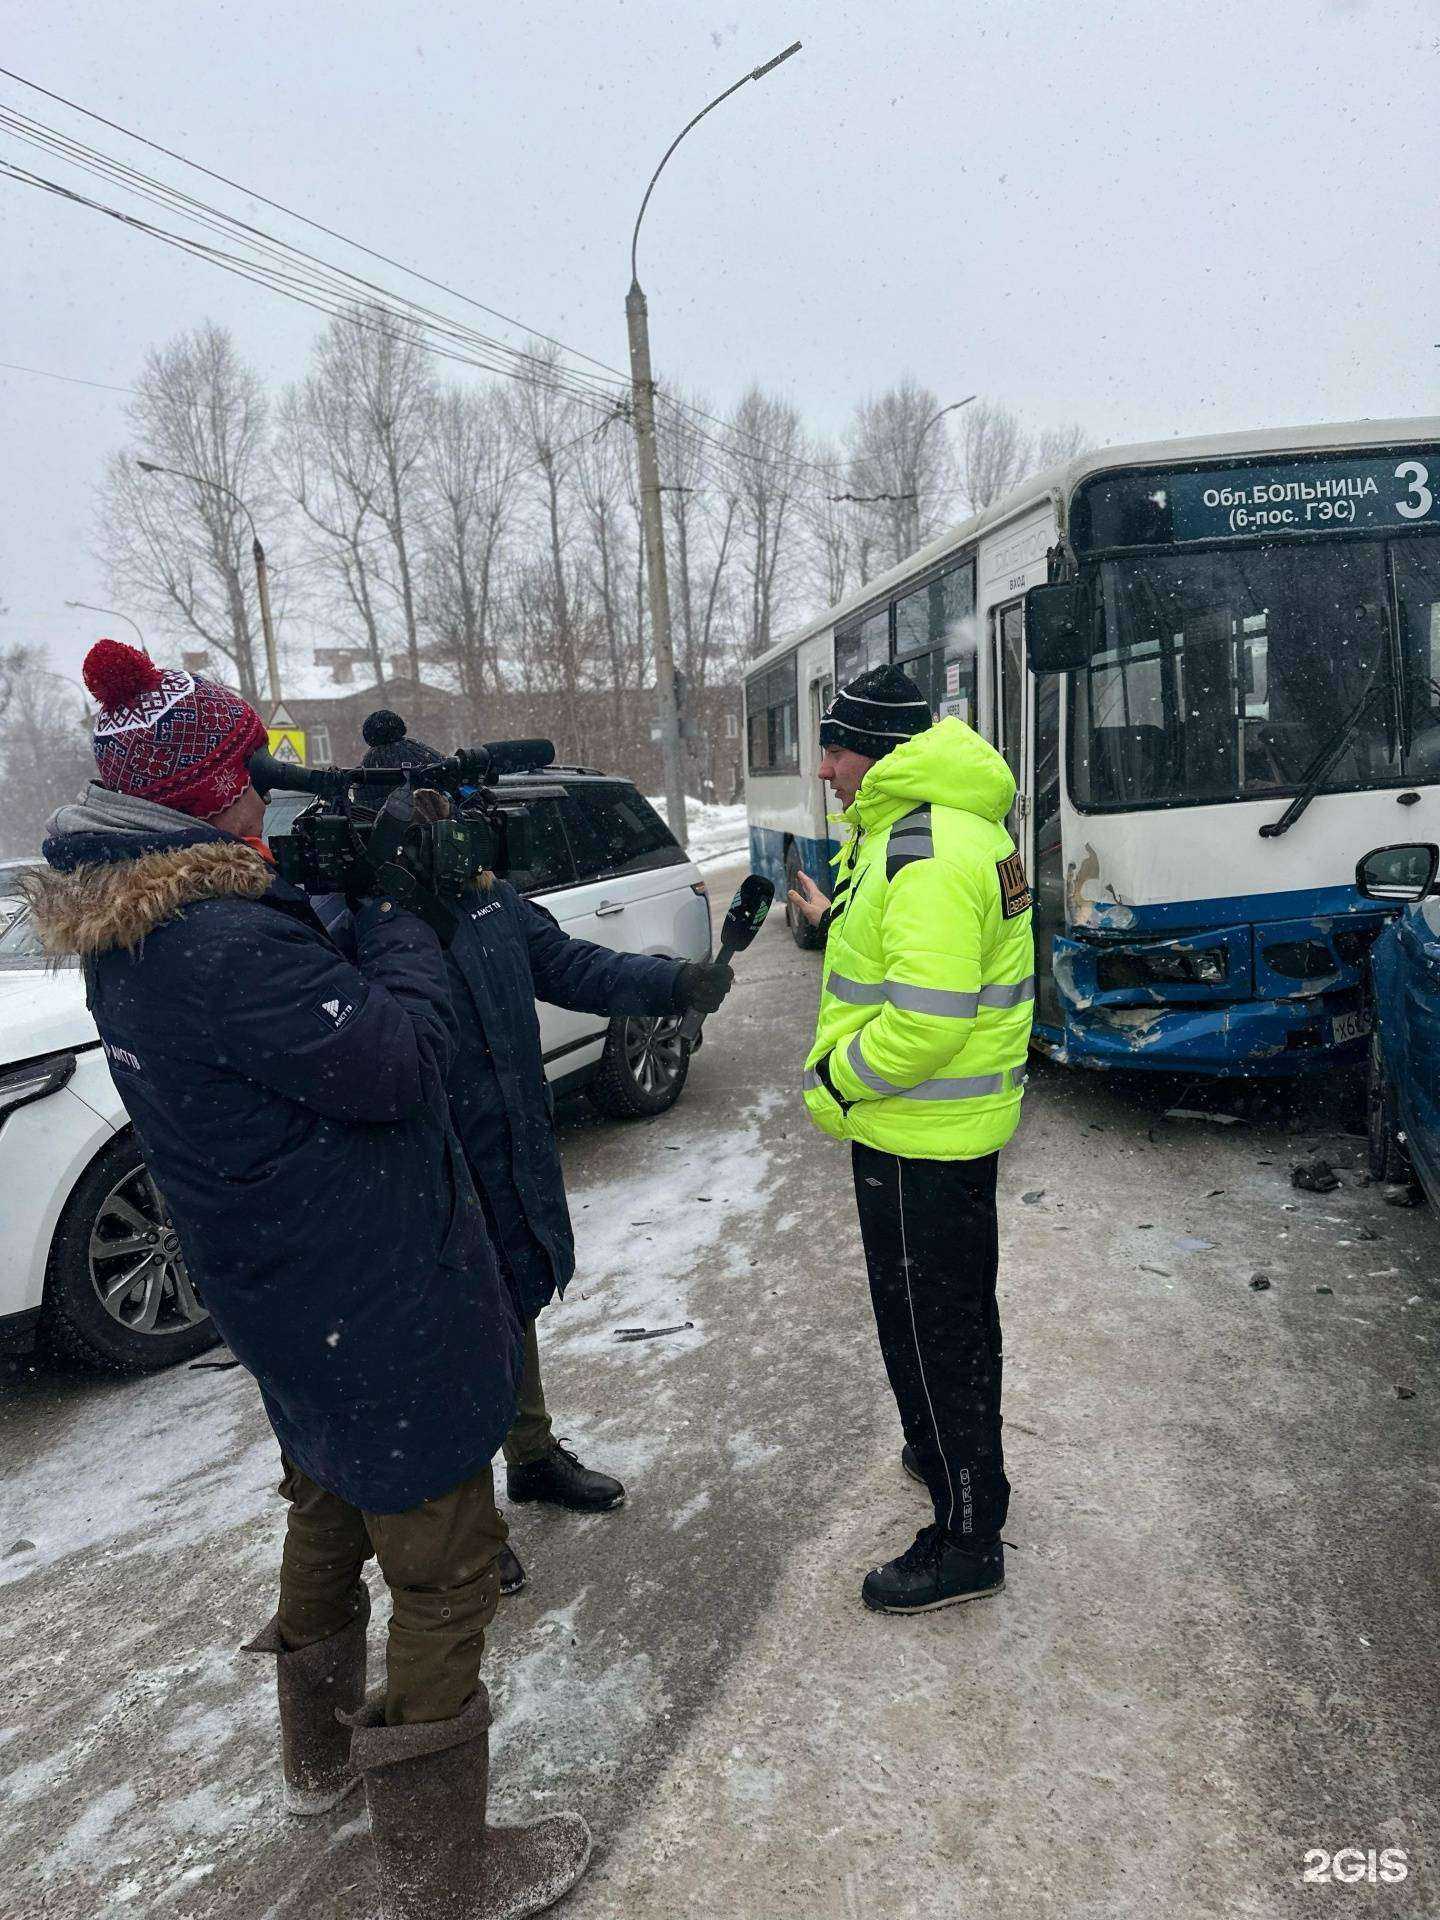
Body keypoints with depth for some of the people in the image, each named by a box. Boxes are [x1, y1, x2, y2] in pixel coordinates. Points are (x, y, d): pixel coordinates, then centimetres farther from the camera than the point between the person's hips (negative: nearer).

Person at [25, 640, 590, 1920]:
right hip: (375, 1309, -10)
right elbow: (400, 1057, -27)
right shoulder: (225, 942, -29)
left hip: (287, 1298, 10)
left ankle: (322, 1749, 52)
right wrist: (395, 917, -13)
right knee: (447, 1563, 6)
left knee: (332, 1503, 30)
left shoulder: (127, 936, 2)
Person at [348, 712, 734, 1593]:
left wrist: (677, 982, -7)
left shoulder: (484, 894, 3)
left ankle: (534, 1455, 48)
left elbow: (570, 965, 3)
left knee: (515, 1310, 25)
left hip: (514, 1162, 7)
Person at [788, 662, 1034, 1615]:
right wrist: (838, 921, 15)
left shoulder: (924, 855, -25)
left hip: (917, 1135, -11)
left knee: (930, 1329, 3)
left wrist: (837, 1077, -16)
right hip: (959, 1121, 11)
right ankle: (959, 1455, 47)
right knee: (956, 1311, 26)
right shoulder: (959, 823, 10)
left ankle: (968, 1540, 19)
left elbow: (926, 1022, -30)